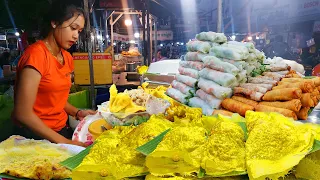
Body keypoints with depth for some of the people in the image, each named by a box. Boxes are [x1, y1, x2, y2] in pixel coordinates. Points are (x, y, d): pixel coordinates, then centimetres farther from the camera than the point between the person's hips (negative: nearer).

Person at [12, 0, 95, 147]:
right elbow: (23, 114, -21)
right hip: (36, 136, -6)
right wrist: (64, 142, -22)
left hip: (62, 129, 6)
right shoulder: (36, 54, -18)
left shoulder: (67, 57, 3)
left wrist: (77, 113, -6)